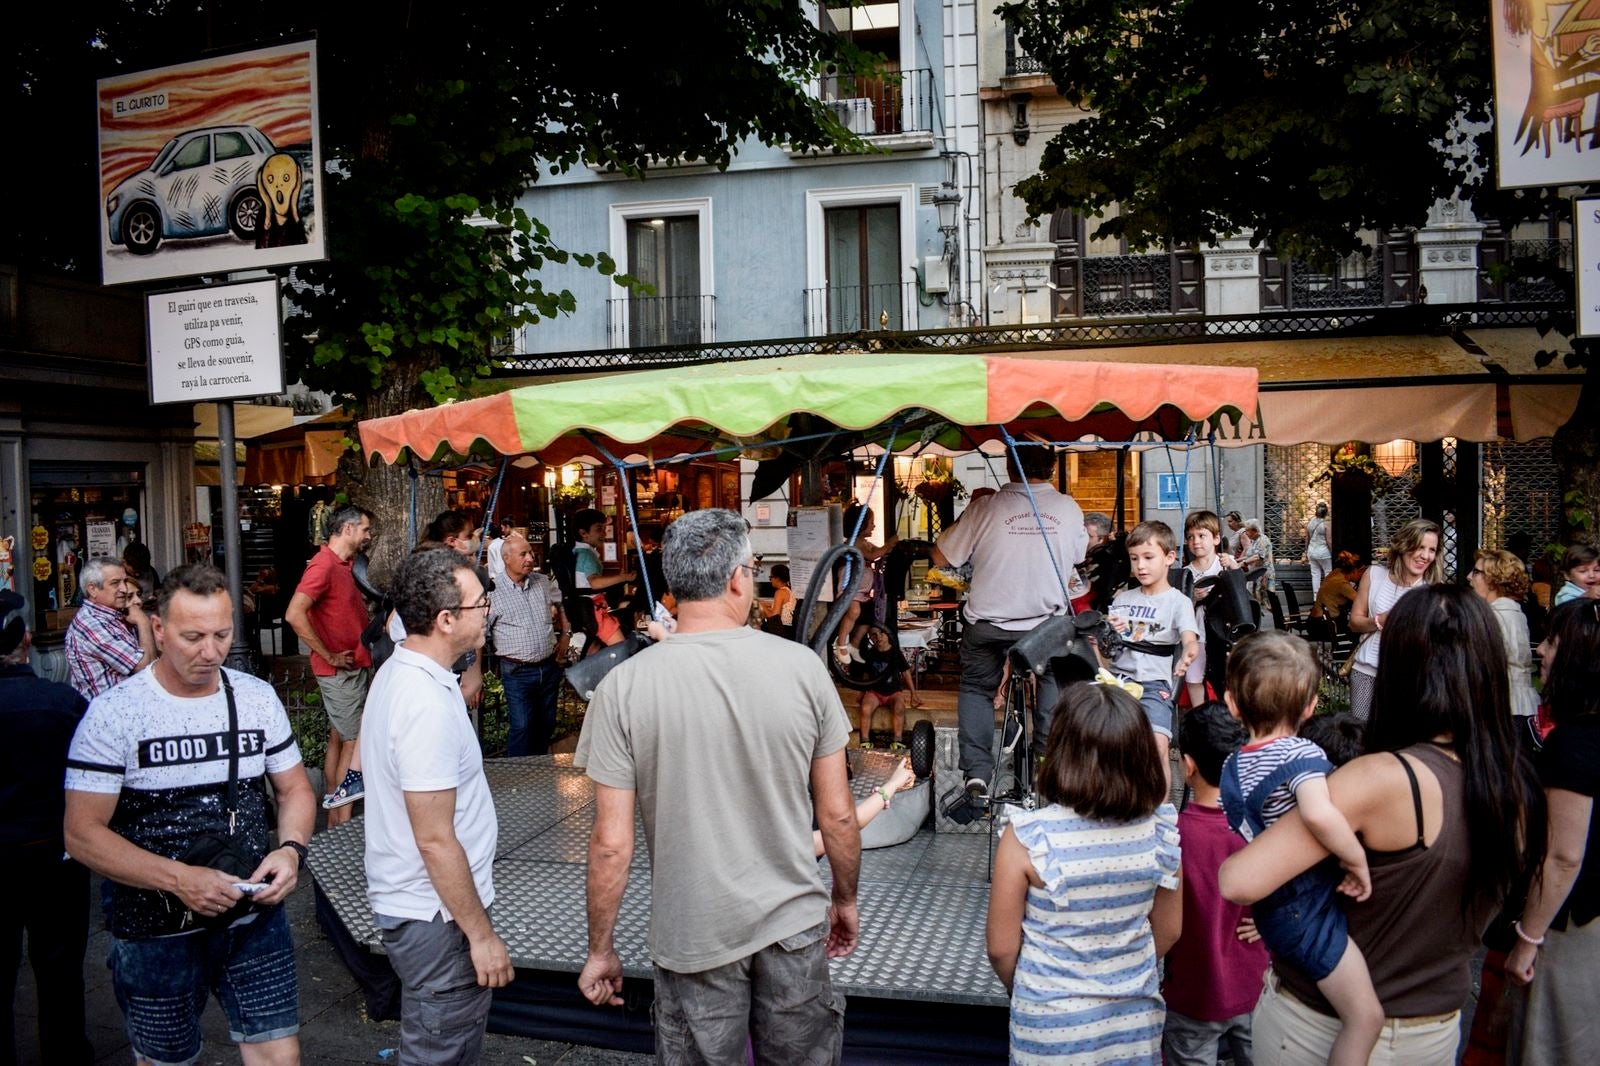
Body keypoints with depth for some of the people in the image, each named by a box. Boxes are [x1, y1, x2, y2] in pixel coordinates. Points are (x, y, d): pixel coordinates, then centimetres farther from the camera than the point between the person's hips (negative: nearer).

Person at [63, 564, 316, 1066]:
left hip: (256, 919, 3)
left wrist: (291, 849, -12)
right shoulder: (114, 712, -12)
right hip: (157, 934, -2)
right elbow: (82, 835, -13)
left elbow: (295, 788, 9)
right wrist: (179, 879, -24)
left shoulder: (258, 697, 0)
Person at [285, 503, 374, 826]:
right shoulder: (324, 565, -18)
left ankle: (334, 821, 23)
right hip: (341, 671, -9)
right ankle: (343, 823, 4)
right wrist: (329, 656, -22)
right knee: (353, 743, -4)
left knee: (339, 740, 14)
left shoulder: (343, 565, 13)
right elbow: (294, 614, -29)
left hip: (353, 668, 9)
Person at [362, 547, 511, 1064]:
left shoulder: (399, 672, 4)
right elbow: (435, 840, -25)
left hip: (409, 902, 10)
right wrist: (481, 933, -19)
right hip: (436, 917, -10)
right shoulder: (428, 706, -28)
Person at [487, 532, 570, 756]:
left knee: (546, 725, 14)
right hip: (517, 672, -5)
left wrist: (566, 635, 13)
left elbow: (561, 607, 24)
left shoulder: (543, 583, 6)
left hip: (549, 666, 5)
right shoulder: (494, 593, -10)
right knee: (522, 726, -9)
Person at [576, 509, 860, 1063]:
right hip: (794, 926, 1)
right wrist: (845, 899, 13)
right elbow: (838, 816, -4)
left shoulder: (623, 686, -14)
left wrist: (600, 950, 3)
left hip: (694, 937, -1)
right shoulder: (800, 666, -11)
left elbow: (612, 843, -11)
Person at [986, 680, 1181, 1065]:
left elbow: (1002, 948, -13)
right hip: (1137, 1018, 3)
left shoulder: (1027, 839, -24)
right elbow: (1168, 932, 0)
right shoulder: (1160, 828, -14)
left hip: (1054, 1025, -3)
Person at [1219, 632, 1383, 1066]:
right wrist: (1358, 861, -28)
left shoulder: (1231, 766, 1)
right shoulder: (1302, 754, -22)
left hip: (1271, 909, 8)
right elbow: (1319, 814, -43)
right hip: (1307, 908, -8)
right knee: (1366, 1015, 3)